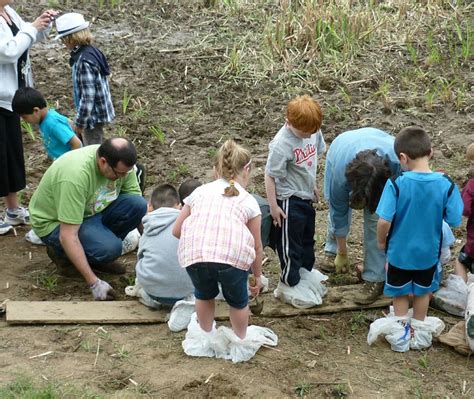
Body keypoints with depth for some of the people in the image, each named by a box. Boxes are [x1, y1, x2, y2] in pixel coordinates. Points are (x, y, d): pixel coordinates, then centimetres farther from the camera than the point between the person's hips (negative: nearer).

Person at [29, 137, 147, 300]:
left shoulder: (122, 164, -16)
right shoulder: (75, 176, -36)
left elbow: (138, 203, -6)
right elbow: (67, 236, -36)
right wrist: (94, 283, -36)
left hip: (92, 210, 6)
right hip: (55, 223, -6)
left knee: (137, 205, -21)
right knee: (109, 248, -32)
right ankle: (62, 252, -2)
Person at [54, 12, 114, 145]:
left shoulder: (84, 61, -27)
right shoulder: (91, 50, 2)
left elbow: (88, 97, -25)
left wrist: (80, 122, -16)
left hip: (93, 115, -10)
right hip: (98, 110, 10)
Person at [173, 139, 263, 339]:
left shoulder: (200, 191, 26)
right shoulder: (248, 201, 20)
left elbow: (176, 230, 27)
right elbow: (257, 247, 23)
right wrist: (257, 276, 37)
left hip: (194, 255, 2)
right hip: (233, 255, -2)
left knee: (204, 294, 32)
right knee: (237, 300, 27)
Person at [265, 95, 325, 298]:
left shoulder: (313, 131, -7)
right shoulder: (281, 144, -28)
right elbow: (270, 175, -21)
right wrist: (273, 206, -17)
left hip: (306, 197, 8)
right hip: (289, 200, -8)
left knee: (307, 239, 24)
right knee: (290, 244, 6)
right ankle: (289, 284, 21)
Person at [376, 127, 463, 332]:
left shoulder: (396, 184, -25)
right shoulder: (446, 185, -19)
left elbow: (384, 221, -25)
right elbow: (454, 221, -12)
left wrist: (381, 241, -3)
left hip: (399, 251, -2)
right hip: (429, 252, 2)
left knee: (400, 293, 22)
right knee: (423, 291, 26)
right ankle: (418, 328, 43)